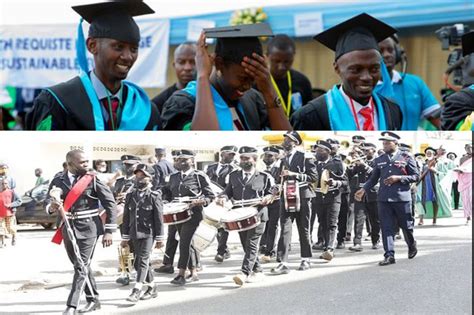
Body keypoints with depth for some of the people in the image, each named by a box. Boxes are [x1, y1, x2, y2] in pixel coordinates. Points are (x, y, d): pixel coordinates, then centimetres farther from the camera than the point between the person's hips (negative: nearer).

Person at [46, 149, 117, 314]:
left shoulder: (93, 180, -7)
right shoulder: (58, 181, 3)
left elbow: (110, 204, -5)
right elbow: (48, 200, -2)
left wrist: (109, 231, -9)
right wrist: (51, 206, -28)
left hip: (88, 228, -5)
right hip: (68, 228, 5)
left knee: (81, 267, -11)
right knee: (81, 265, 15)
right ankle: (93, 300, 29)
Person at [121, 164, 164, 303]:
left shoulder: (154, 196, -3)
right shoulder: (130, 196, 10)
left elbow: (159, 218, -4)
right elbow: (126, 218, 13)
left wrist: (159, 238, -6)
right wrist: (125, 237, 12)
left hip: (148, 233, -5)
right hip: (135, 234, 6)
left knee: (143, 260, -14)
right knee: (138, 262, 9)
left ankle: (136, 291, -18)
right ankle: (152, 287, 24)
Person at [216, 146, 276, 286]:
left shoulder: (264, 177, 2)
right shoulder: (234, 176, 13)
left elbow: (272, 192, 7)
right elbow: (228, 191, 14)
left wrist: (267, 198, -15)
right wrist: (223, 197, -8)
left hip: (257, 215, -5)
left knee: (252, 245, -13)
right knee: (246, 245, 9)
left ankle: (244, 273, -21)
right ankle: (257, 270, 23)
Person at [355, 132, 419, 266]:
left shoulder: (406, 157, 1)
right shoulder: (379, 160, 11)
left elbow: (416, 176, 0)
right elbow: (373, 178, 14)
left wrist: (398, 178, -13)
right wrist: (364, 189, -2)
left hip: (402, 198, -3)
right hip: (384, 198, 3)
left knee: (406, 225, 9)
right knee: (386, 227, -4)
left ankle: (412, 246, 36)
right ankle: (389, 255, -4)